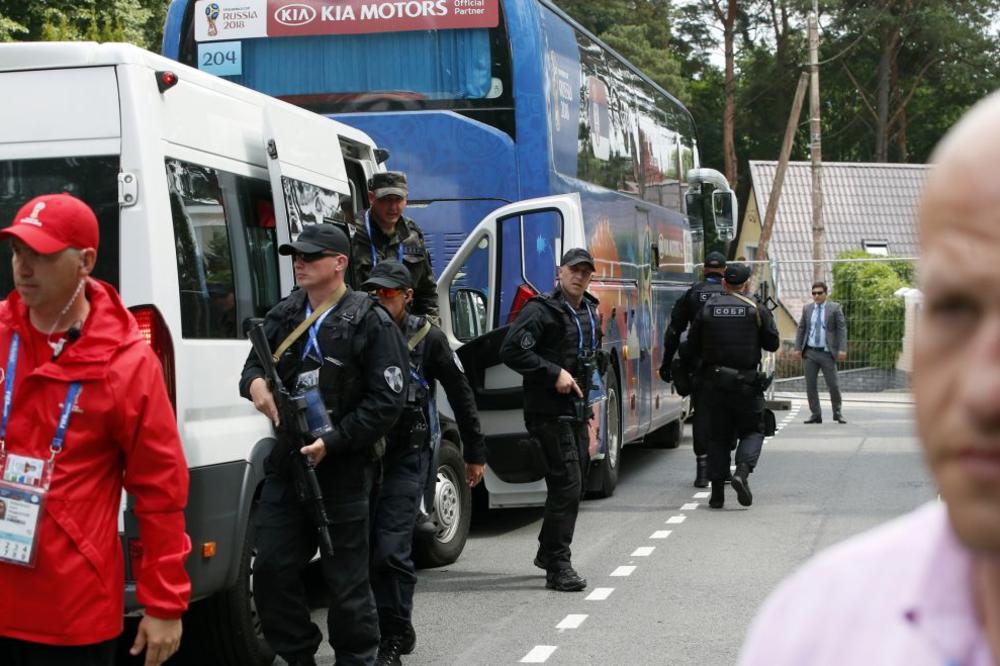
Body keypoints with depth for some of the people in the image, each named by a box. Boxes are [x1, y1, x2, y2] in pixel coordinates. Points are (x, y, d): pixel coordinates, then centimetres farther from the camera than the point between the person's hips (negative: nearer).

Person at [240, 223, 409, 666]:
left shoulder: (369, 322, -6)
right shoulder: (284, 315, 13)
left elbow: (388, 399, -10)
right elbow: (255, 364, 17)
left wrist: (331, 442, -18)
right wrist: (254, 382, -9)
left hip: (343, 468, -6)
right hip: (286, 463, 6)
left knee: (346, 578, 1)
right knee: (271, 568, 5)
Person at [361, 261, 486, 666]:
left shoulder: (427, 337, -2)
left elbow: (461, 395, 5)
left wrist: (475, 453, 8)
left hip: (407, 458, -4)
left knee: (391, 550, -11)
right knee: (368, 548, 8)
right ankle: (398, 632, 25)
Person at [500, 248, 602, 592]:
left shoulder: (590, 312, 14)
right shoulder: (542, 311, -13)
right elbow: (511, 351, -20)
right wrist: (553, 373, -22)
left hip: (577, 410, 9)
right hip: (549, 411, -9)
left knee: (575, 486, 15)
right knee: (566, 485, -13)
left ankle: (548, 552, 31)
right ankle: (558, 566, -8)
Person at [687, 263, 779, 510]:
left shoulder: (707, 308, 2)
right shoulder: (757, 310, -4)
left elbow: (693, 345, 4)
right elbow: (772, 343, 1)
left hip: (714, 380, 2)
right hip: (746, 383, -2)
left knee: (718, 435, 10)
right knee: (752, 431, 10)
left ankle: (717, 491, 6)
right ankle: (742, 471, -16)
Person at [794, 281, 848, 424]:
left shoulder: (835, 308, 0)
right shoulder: (807, 308, 10)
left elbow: (842, 329, -3)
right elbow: (801, 329, 12)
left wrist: (842, 349, -12)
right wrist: (798, 348, 3)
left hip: (827, 353, -3)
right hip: (810, 353, 3)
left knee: (833, 385, -1)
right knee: (810, 385, 2)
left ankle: (837, 414, 15)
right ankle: (815, 415, 10)